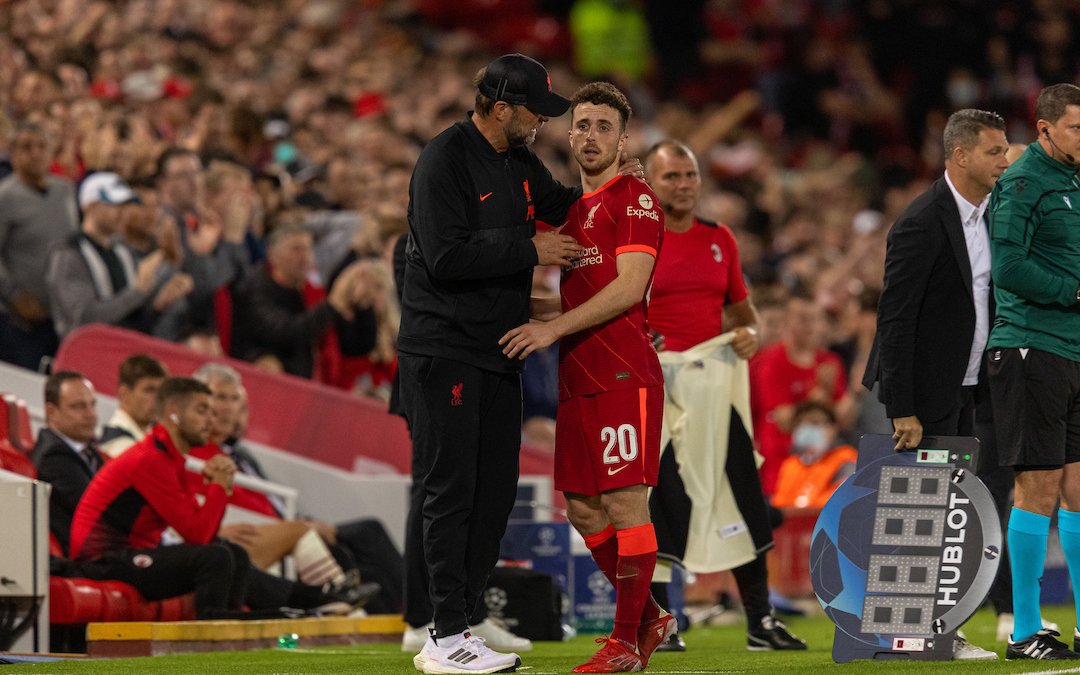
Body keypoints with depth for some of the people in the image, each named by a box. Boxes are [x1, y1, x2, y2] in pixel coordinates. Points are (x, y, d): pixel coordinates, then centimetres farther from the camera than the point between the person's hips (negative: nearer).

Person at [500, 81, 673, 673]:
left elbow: (629, 288, -13)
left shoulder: (634, 199, -3)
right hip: (578, 377, 9)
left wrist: (554, 328, -16)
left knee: (624, 503, -8)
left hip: (623, 374, -9)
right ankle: (649, 619, 21)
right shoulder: (574, 210, 23)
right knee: (582, 509, 9)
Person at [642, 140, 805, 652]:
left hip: (714, 381, 4)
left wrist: (749, 333, 0)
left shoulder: (719, 239, 13)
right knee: (660, 504, -4)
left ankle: (760, 620, 7)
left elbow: (740, 306, 22)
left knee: (743, 497, 1)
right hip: (654, 387, -4)